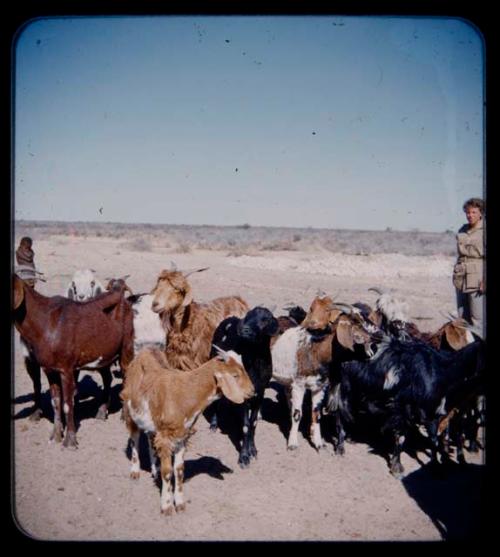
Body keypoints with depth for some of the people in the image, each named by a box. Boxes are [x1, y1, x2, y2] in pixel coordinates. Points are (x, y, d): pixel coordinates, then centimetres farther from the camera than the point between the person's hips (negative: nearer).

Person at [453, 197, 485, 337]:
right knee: (462, 317, 10)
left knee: (478, 318, -8)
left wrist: (484, 280, -15)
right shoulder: (462, 231, 15)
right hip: (462, 278, 7)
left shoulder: (483, 231, -4)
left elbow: (484, 255, -9)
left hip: (477, 278, -6)